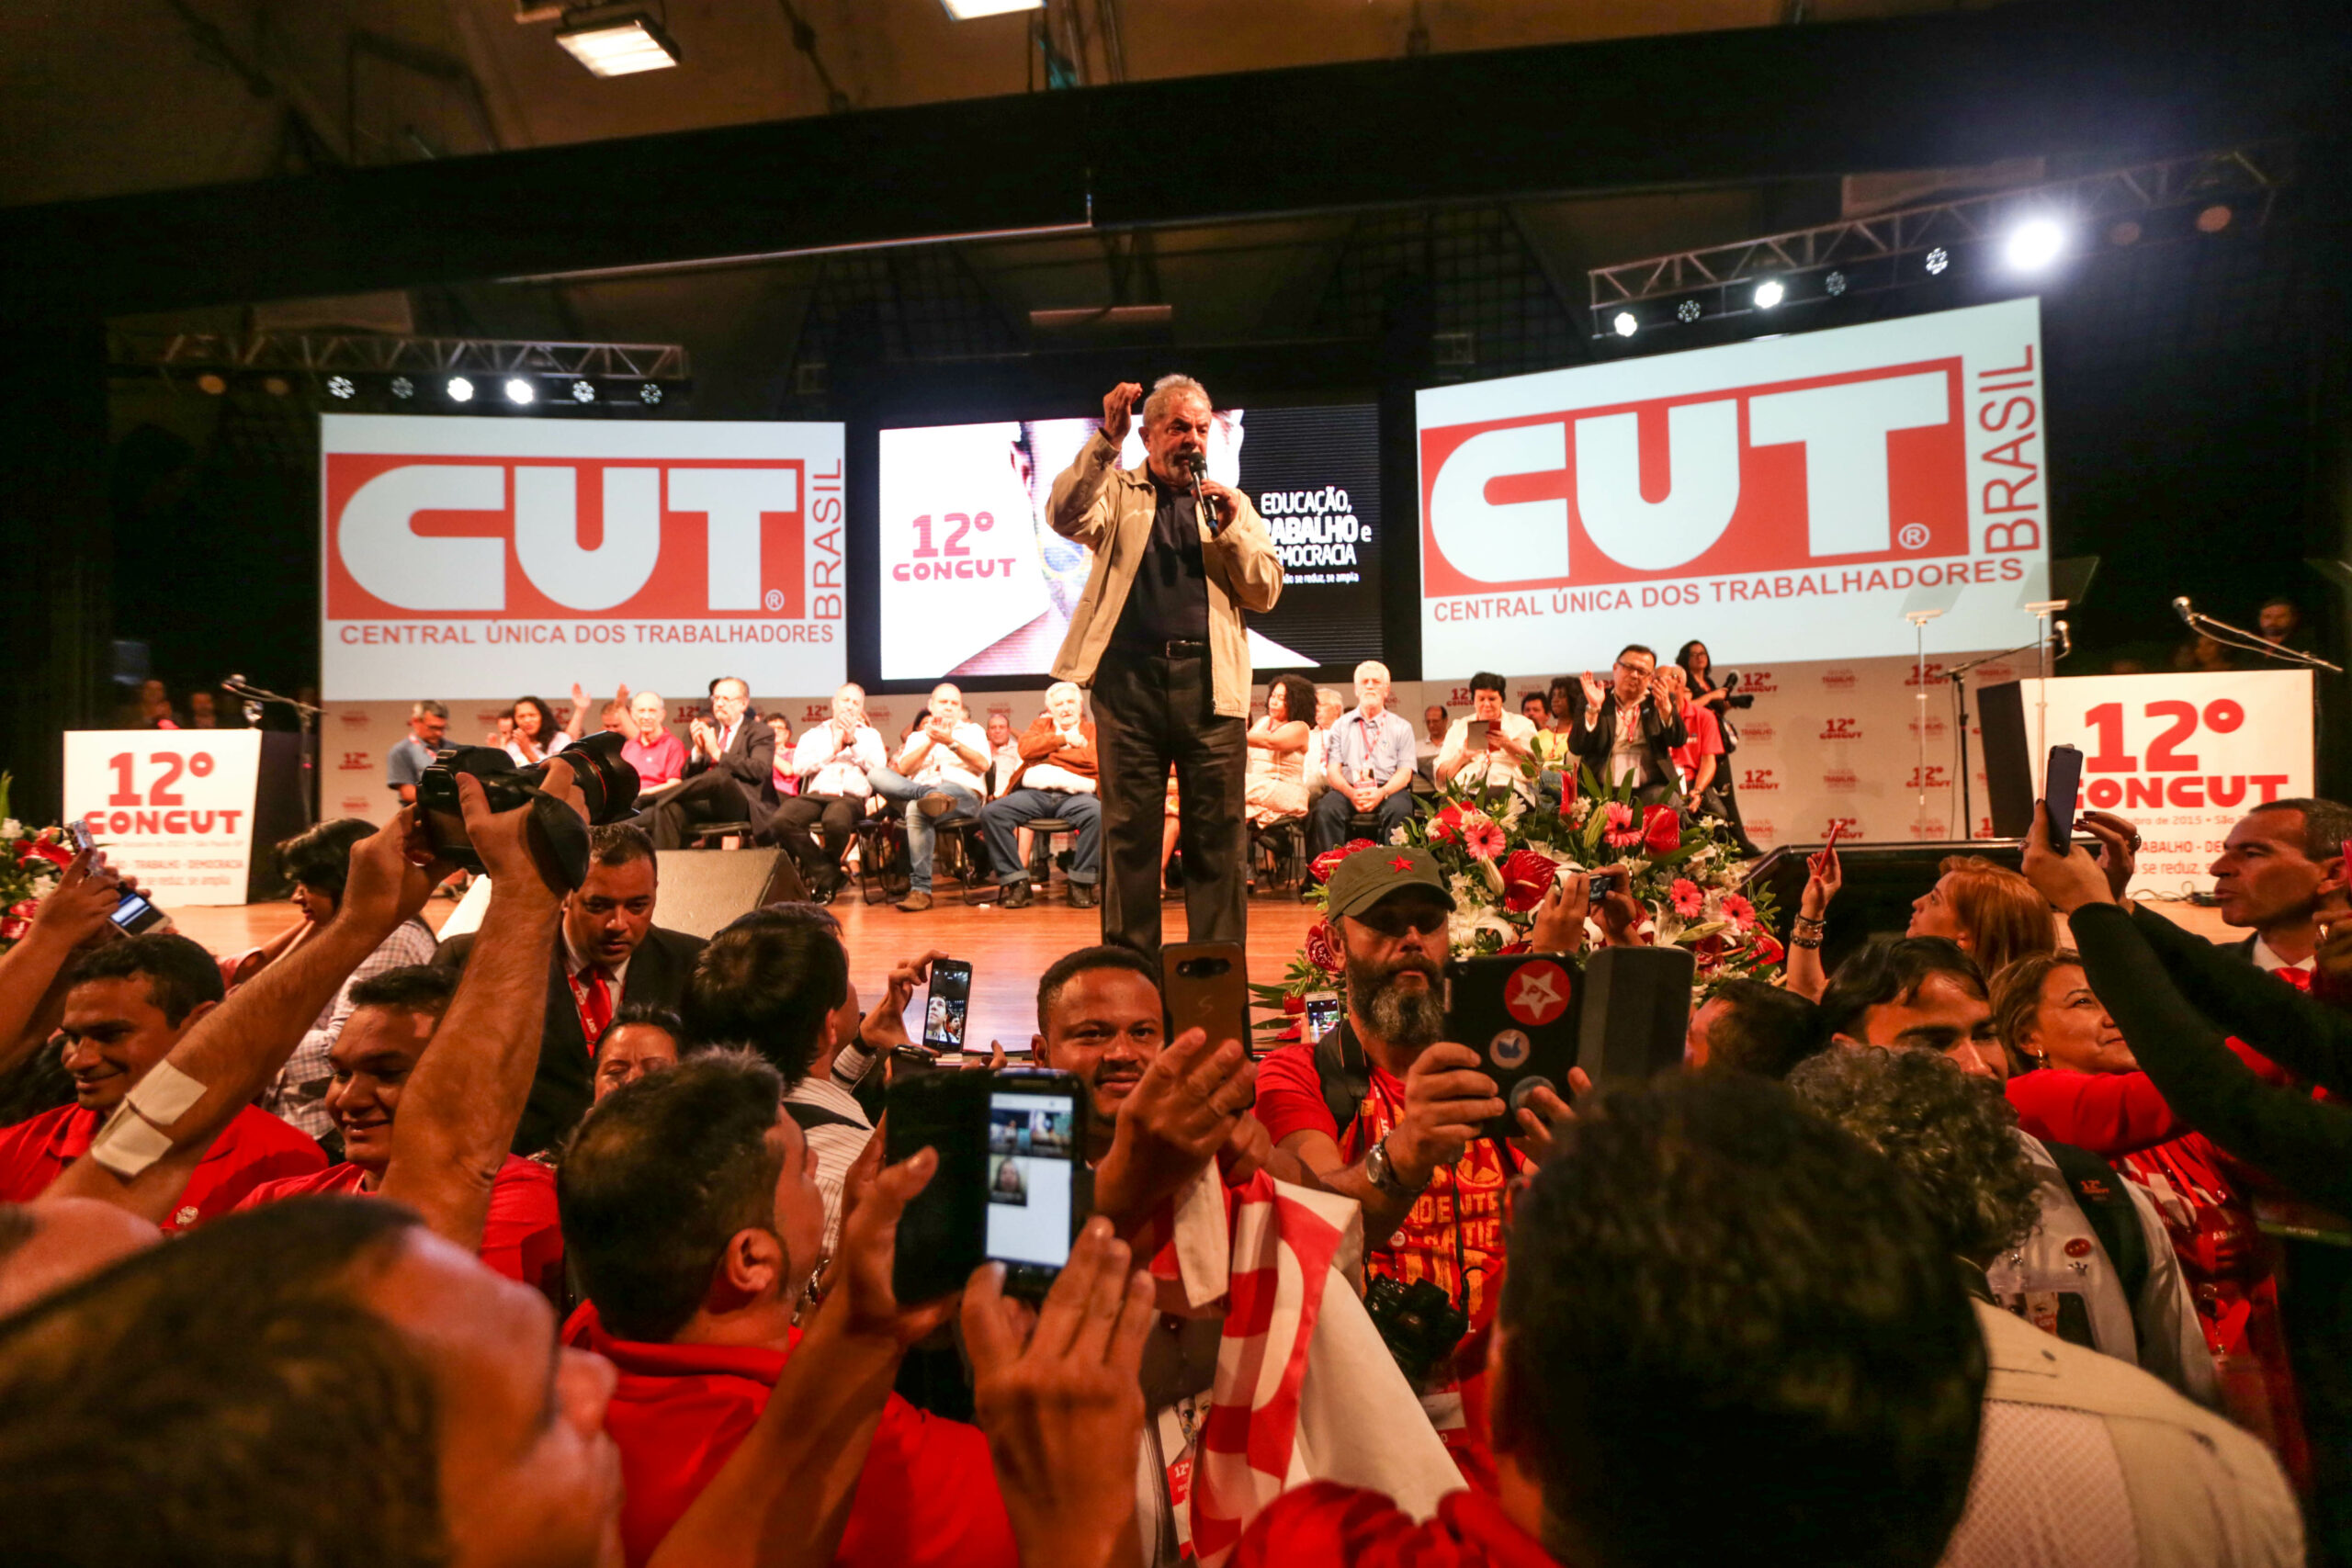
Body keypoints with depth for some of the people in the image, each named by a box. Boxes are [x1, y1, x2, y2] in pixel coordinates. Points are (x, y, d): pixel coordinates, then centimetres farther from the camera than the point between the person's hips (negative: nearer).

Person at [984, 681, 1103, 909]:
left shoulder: (1092, 730, 22)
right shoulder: (1040, 724, 29)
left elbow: (1095, 762, 2)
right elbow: (1026, 748, 8)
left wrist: (1052, 750, 5)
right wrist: (1064, 739, 3)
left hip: (1073, 794, -2)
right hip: (1034, 791, 2)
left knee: (1098, 813, -36)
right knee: (990, 812, -24)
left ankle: (1081, 884, -21)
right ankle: (1017, 882, -17)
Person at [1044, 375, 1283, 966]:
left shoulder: (1230, 504, 19)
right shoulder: (1117, 491, 14)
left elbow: (1266, 592, 11)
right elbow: (1067, 517, -7)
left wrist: (1230, 529, -3)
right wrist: (1105, 443, -14)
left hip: (1211, 682, 2)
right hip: (1131, 678, -1)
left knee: (1218, 837, 2)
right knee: (1129, 833, 2)